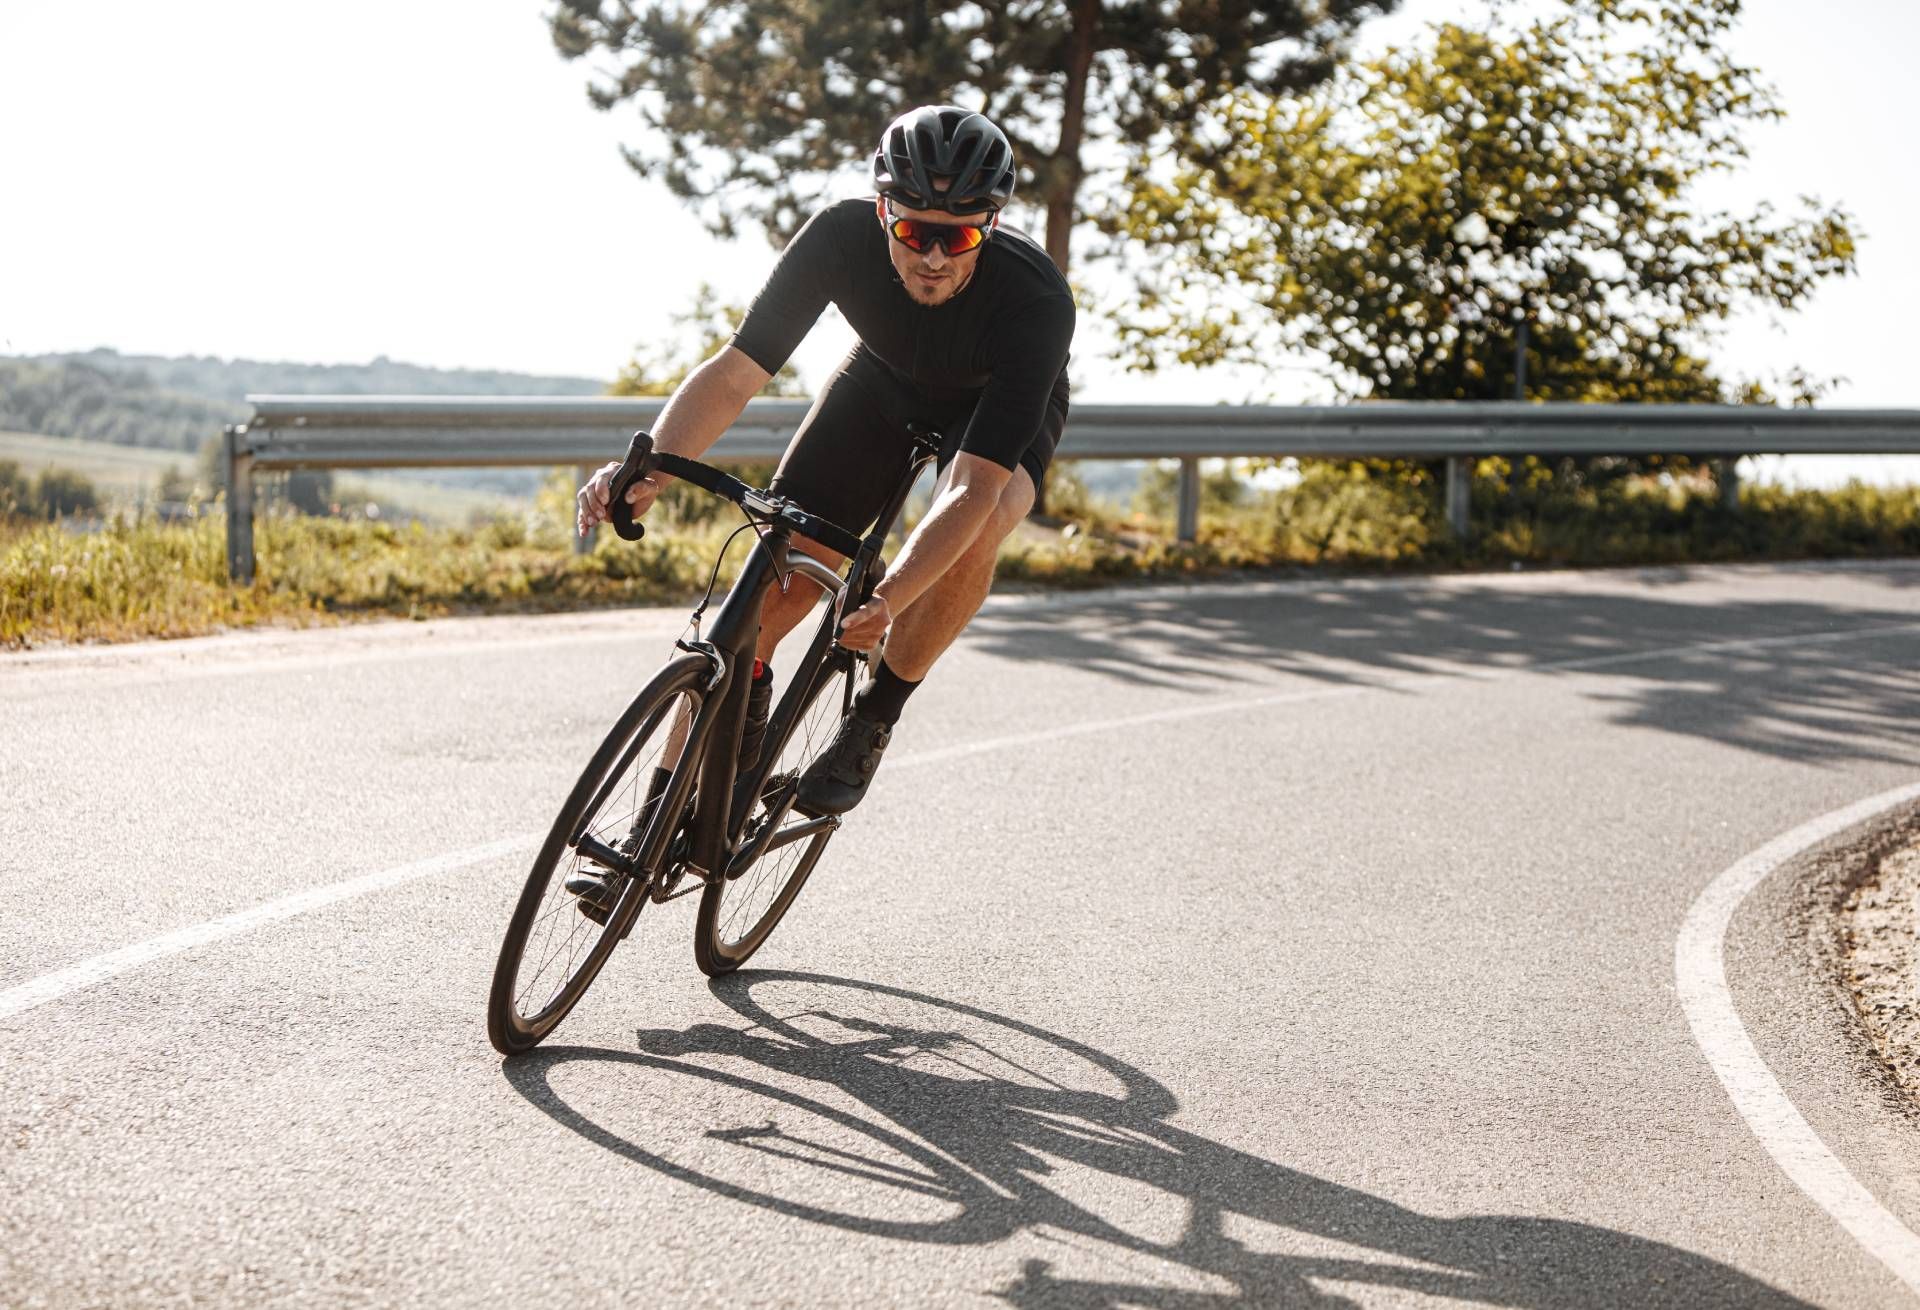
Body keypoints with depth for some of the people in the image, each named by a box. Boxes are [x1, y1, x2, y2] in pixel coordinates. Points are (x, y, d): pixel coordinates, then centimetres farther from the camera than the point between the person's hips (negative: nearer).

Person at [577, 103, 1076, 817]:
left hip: (998, 408, -3)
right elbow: (735, 372, -33)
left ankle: (874, 717, -12)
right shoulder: (842, 236, -33)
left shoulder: (1037, 301, -40)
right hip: (885, 378, 3)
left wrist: (889, 602, -58)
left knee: (975, 532, -34)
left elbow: (974, 489, -44)